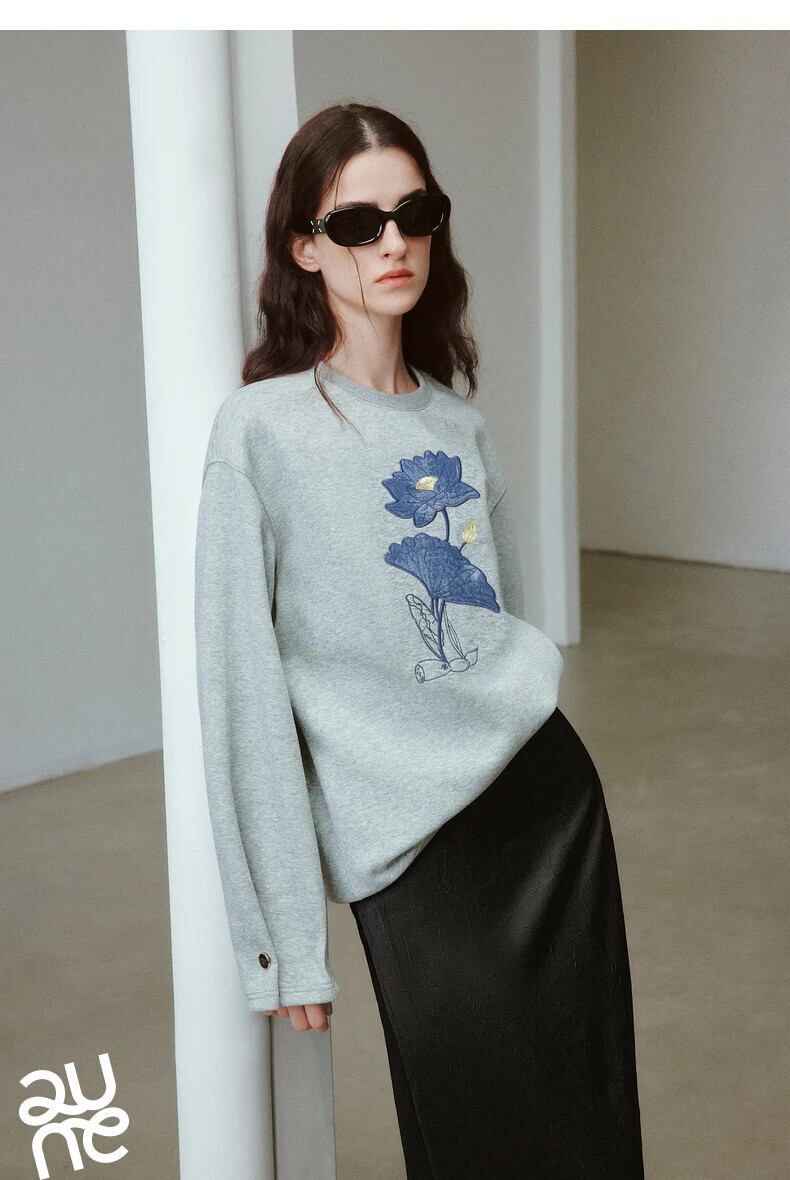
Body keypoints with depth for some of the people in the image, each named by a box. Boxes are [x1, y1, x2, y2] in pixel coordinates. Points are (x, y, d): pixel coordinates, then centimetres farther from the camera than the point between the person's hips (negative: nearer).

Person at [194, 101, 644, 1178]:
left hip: (552, 792, 6)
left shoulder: (460, 423, 8)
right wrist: (285, 930, -10)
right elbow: (241, 689, -11)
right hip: (418, 848, -5)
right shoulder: (263, 430, -10)